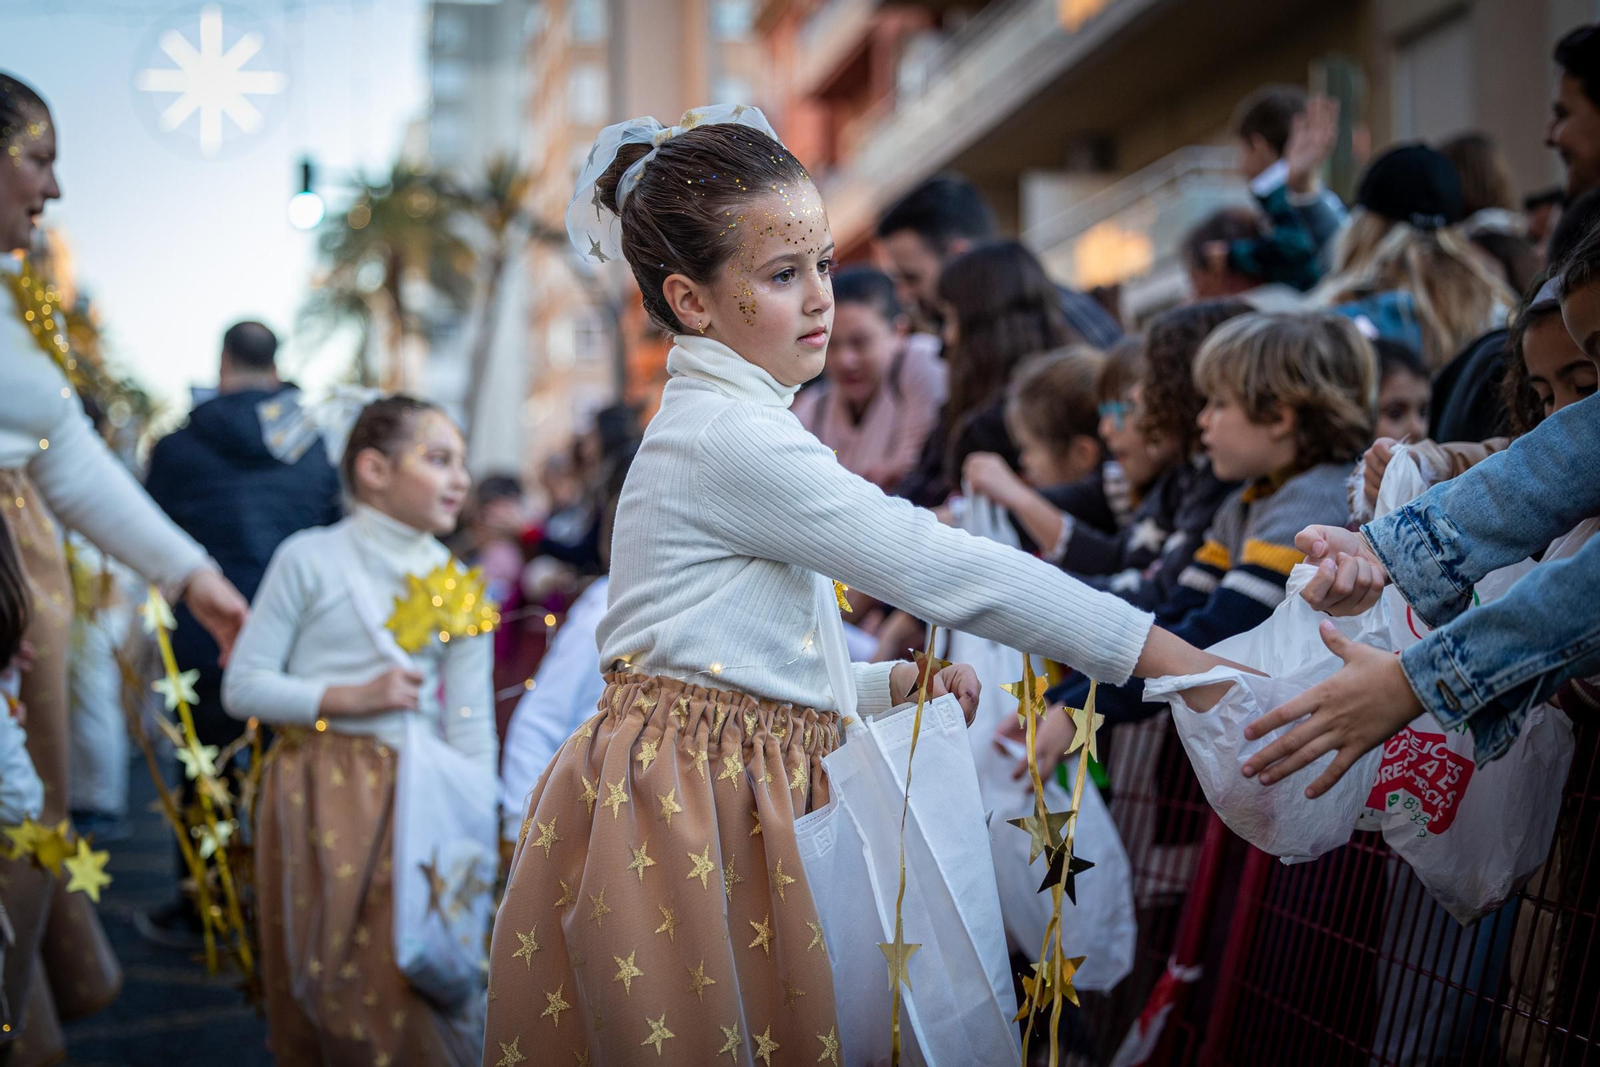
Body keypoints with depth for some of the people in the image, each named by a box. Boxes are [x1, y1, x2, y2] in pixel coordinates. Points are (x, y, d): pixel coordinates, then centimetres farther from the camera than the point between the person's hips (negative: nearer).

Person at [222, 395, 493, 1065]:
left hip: (413, 802, 2)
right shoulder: (308, 559, -3)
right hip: (317, 799, -2)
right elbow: (242, 686, -4)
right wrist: (348, 697, -12)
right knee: (328, 983, 3)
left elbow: (472, 728, 4)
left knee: (411, 986, 1)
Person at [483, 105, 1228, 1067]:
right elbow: (944, 567, -20)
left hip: (729, 808, 9)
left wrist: (895, 686, 7)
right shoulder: (731, 440, -16)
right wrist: (1194, 669, -19)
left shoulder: (735, 427, 16)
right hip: (679, 830, -9)